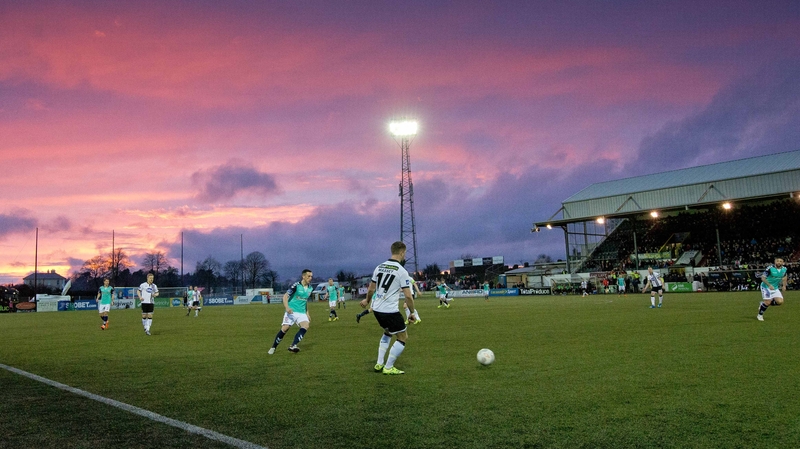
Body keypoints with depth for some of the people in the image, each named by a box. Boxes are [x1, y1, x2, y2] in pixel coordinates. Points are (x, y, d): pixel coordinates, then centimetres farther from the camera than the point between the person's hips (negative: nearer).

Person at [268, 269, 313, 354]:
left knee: (305, 326, -21)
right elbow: (285, 296, -13)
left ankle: (293, 346, -24)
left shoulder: (310, 288, 10)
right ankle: (273, 347, 9)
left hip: (302, 313, 5)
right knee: (284, 328, -12)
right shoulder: (296, 285, -10)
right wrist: (287, 307, -29)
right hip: (291, 311, -5)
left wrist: (307, 313, 23)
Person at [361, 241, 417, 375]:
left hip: (377, 309, 7)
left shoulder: (379, 267, 6)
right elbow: (408, 296, -15)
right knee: (403, 338, 10)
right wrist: (412, 313, -2)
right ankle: (388, 368, 10)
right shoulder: (401, 271, -13)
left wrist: (367, 300, 34)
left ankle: (379, 364, 27)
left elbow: (371, 289, 15)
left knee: (387, 332, 30)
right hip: (390, 311, -7)